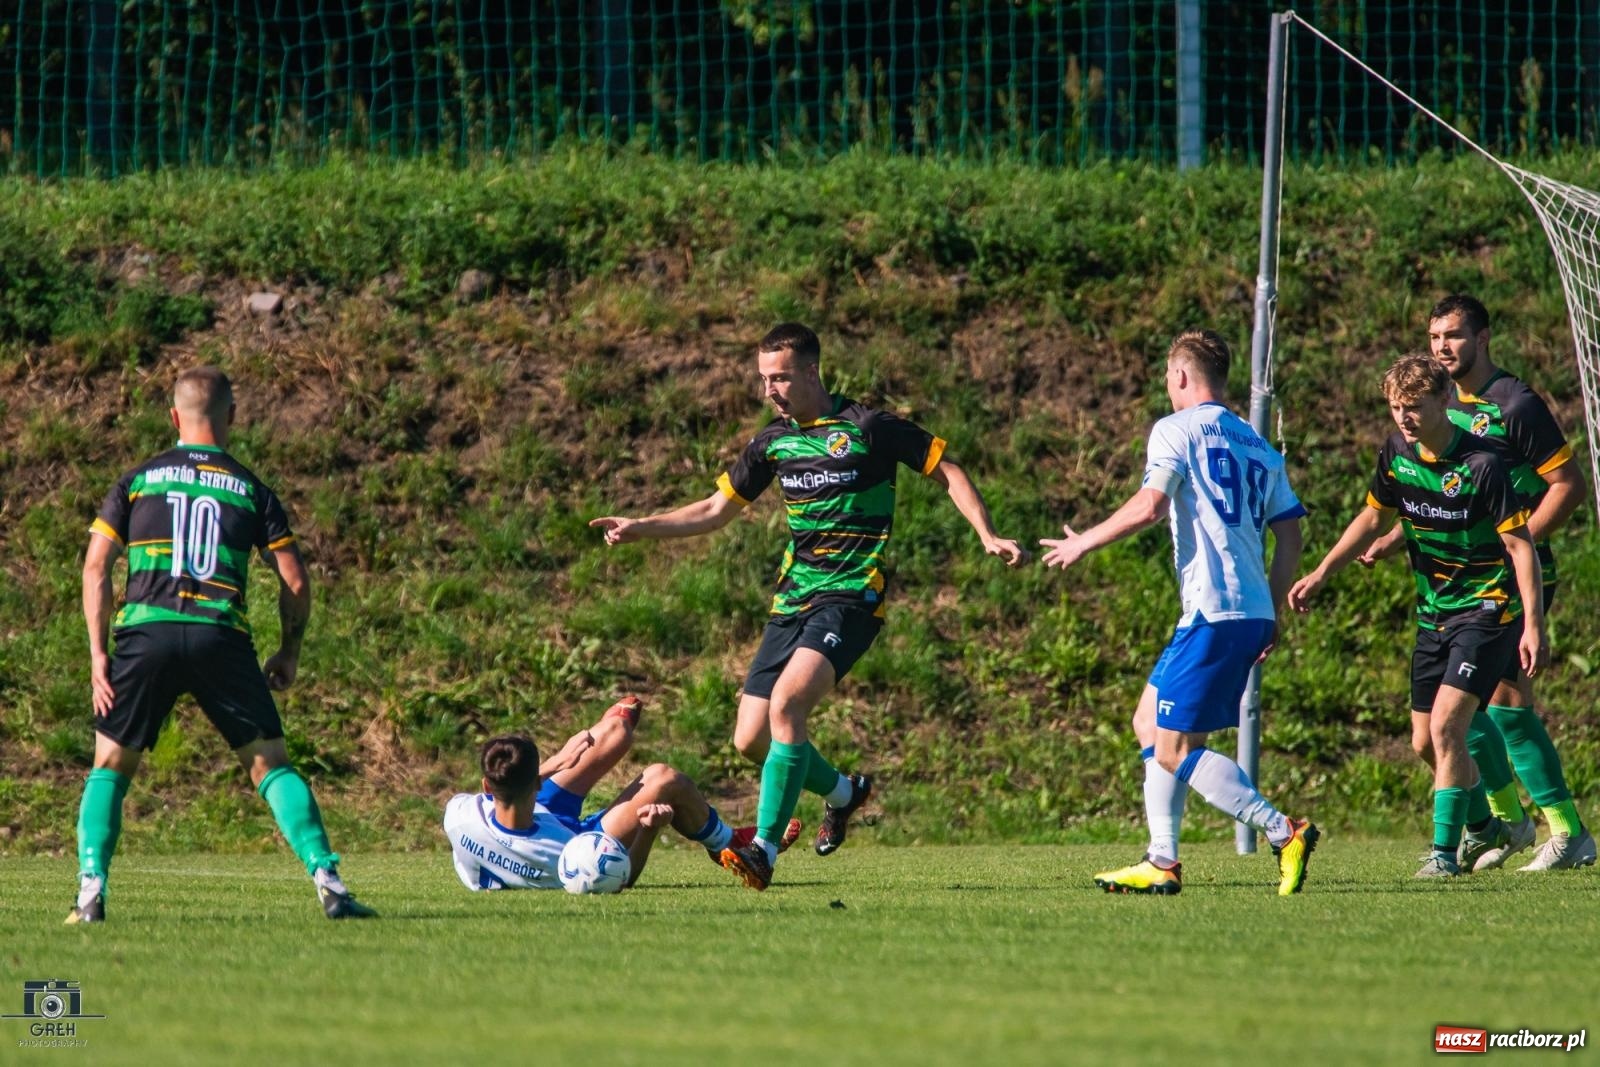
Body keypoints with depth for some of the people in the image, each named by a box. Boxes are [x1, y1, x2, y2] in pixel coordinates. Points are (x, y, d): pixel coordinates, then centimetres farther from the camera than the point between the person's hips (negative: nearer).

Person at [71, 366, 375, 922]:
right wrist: (290, 654, 21)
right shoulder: (253, 491, 13)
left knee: (110, 766, 13)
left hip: (145, 631, 0)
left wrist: (98, 653, 7)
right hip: (221, 638, 0)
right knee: (271, 765, 8)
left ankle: (91, 891, -3)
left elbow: (95, 567, 7)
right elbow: (295, 582, 8)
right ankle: (329, 882, -3)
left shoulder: (136, 480, 14)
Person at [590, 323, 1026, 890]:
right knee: (751, 740, 3)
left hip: (852, 594, -7)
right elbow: (716, 509, 21)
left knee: (787, 700, -28)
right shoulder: (774, 441, 11)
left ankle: (765, 848, -27)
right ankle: (842, 792, 32)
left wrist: (987, 536, -12)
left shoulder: (867, 427, -7)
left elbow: (948, 471, -1)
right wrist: (640, 528, 11)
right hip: (793, 599, 7)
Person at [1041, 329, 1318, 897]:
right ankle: (1162, 864, 16)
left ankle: (1285, 833, -15)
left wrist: (1083, 543, -3)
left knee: (1174, 750, -7)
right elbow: (1290, 534, 16)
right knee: (1150, 723, 18)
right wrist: (1270, 616, 20)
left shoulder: (1177, 430, -3)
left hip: (1212, 612, -9)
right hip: (1253, 614, 9)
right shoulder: (1260, 448, 19)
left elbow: (1149, 506, -16)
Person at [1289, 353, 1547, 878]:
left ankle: (1445, 850, -13)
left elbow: (1519, 544, -17)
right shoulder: (1397, 453, -1)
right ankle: (1486, 825, 31)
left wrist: (1533, 625, -21)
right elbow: (1373, 516, 16)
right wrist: (1323, 573, 8)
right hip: (1435, 613, 7)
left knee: (1446, 723, -20)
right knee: (1425, 741, 8)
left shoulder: (1482, 464, -20)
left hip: (1486, 609, -7)